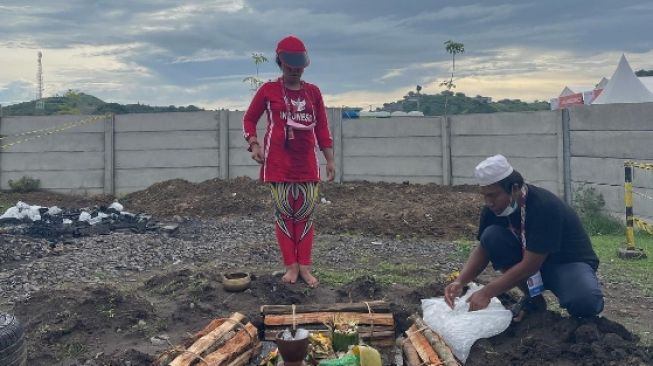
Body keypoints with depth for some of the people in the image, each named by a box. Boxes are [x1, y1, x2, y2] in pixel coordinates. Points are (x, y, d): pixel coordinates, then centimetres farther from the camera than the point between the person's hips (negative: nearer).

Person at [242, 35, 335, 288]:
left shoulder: (313, 92, 10)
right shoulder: (268, 90, 3)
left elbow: (322, 128, 12)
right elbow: (249, 119, 10)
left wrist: (330, 159, 7)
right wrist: (254, 144, -6)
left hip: (307, 163, 2)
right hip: (278, 163, -2)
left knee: (306, 214, 2)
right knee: (284, 213, 0)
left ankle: (304, 266, 10)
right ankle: (291, 266, 9)